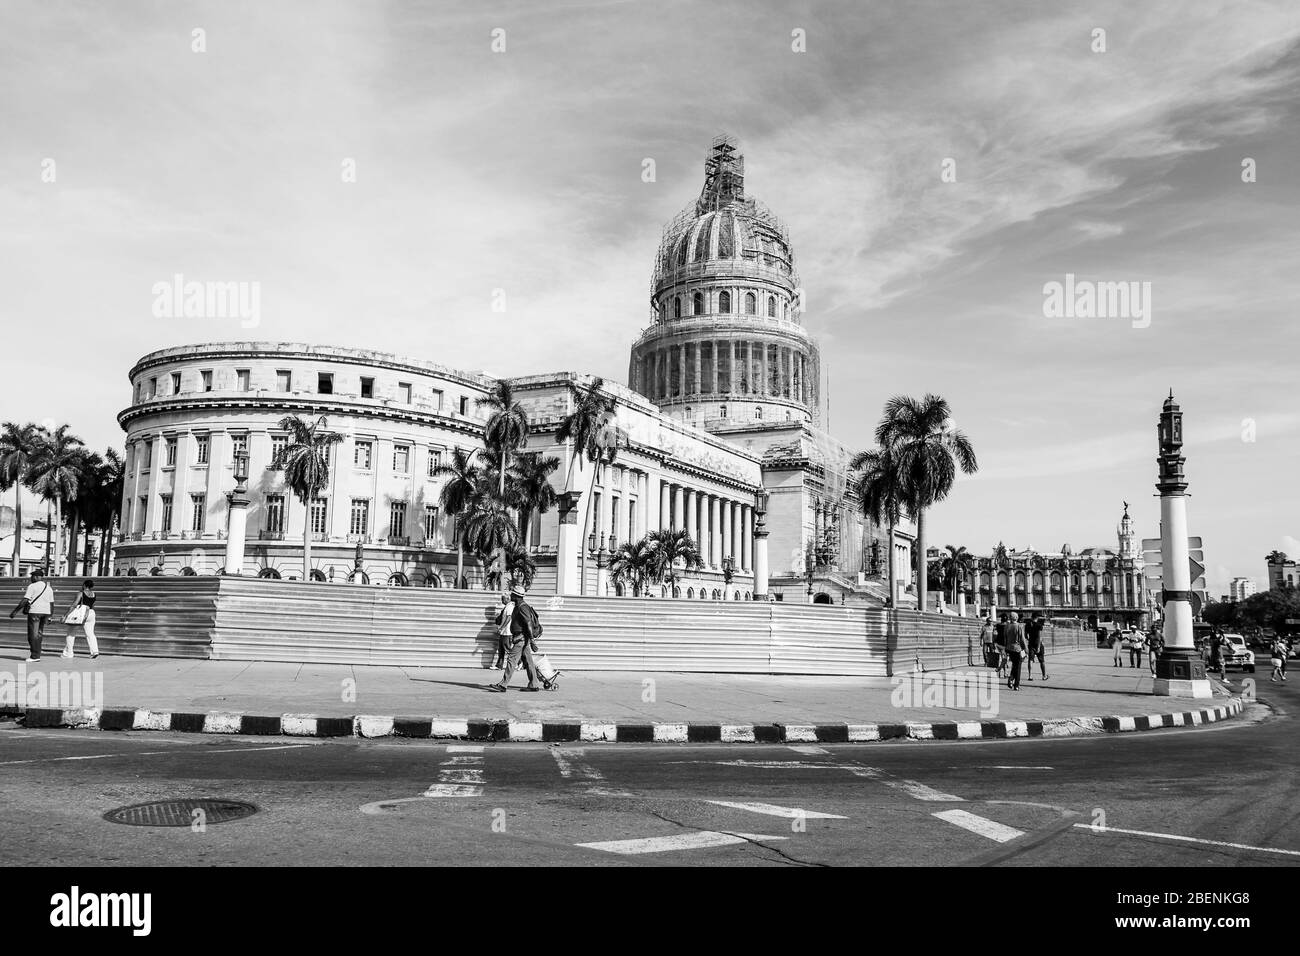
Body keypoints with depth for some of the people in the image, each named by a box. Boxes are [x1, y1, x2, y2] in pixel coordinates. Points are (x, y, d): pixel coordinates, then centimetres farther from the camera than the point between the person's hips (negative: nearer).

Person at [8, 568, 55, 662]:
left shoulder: (32, 586, -6)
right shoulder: (49, 588, 13)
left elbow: (24, 601, -12)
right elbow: (52, 604, 13)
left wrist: (15, 611, -6)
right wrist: (50, 617, 18)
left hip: (35, 612, -6)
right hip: (45, 612, 6)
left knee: (33, 634, -3)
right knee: (39, 634, 12)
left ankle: (35, 656, -5)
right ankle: (36, 654, 13)